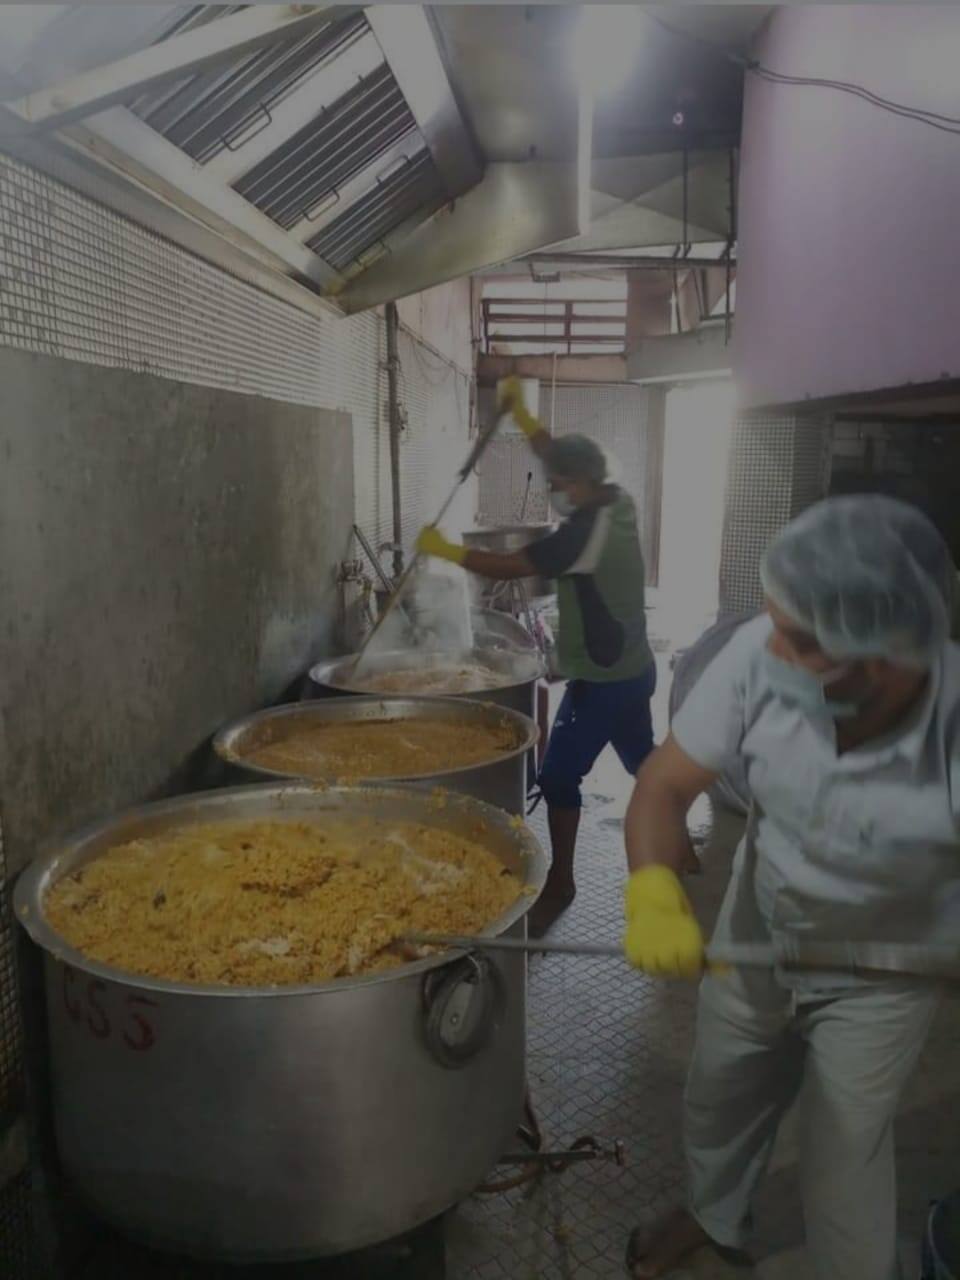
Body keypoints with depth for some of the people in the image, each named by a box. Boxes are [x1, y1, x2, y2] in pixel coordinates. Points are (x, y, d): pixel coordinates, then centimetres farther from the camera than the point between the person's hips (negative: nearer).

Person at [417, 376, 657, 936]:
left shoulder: (587, 531, -24)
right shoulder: (618, 502, 1)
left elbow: (508, 566, -21)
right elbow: (560, 454, 14)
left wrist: (444, 549, -10)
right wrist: (519, 411, 11)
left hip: (602, 679, -9)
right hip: (634, 669, 9)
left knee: (560, 776, -2)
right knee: (644, 762, 23)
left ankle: (560, 883, 7)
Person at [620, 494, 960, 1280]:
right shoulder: (762, 657, -30)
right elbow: (667, 782, -23)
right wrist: (655, 894, -39)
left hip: (881, 972, -3)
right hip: (757, 928, 3)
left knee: (844, 1151, 14)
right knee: (718, 1100, 24)